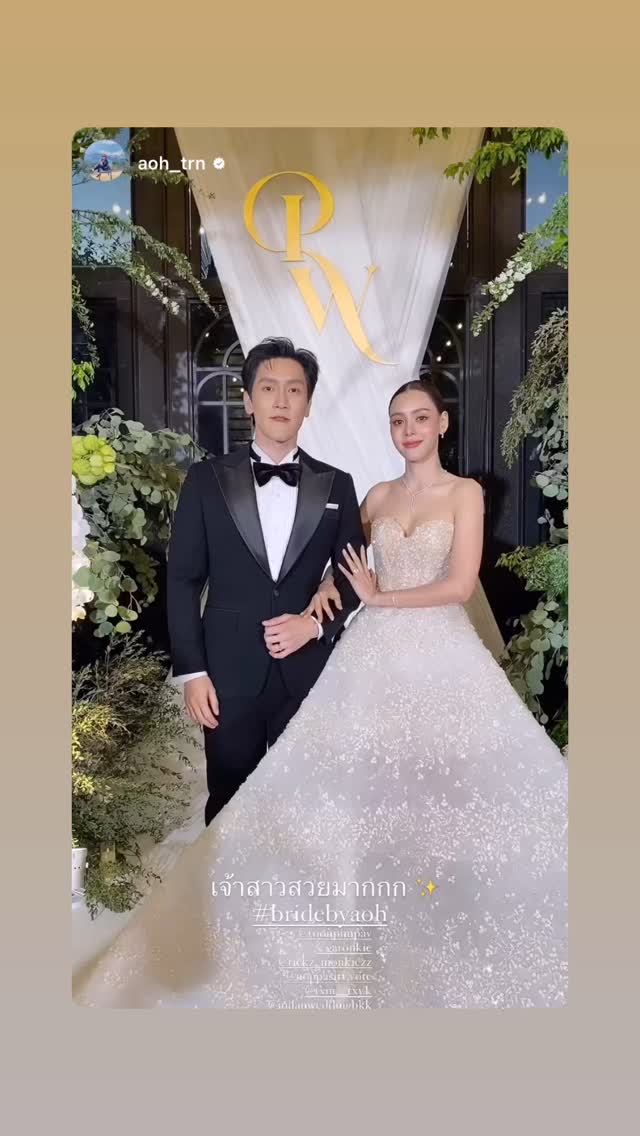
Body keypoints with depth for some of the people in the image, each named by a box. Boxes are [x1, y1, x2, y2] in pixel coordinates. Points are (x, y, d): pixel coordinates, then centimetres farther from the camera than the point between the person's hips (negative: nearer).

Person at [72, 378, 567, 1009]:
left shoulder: (466, 493, -1)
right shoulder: (378, 496, 11)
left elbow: (459, 585, -10)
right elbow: (343, 555, 23)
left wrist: (378, 597, -6)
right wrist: (325, 590, 1)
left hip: (438, 653, -3)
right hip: (376, 652, 3)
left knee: (442, 784, 2)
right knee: (370, 785, 3)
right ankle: (379, 927, 18)